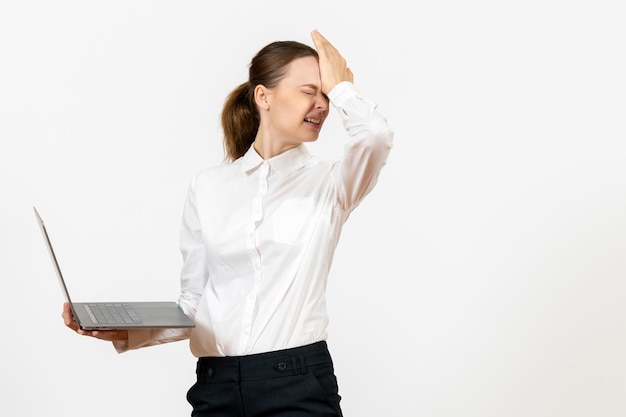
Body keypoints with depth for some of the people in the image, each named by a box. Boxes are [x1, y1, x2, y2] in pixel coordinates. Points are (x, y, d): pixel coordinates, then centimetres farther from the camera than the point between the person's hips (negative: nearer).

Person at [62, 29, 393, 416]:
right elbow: (194, 305, 10)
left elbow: (377, 135, -21)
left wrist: (340, 86, -3)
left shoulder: (328, 183, 2)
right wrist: (124, 332, -5)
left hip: (299, 386, -2)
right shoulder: (208, 188, 8)